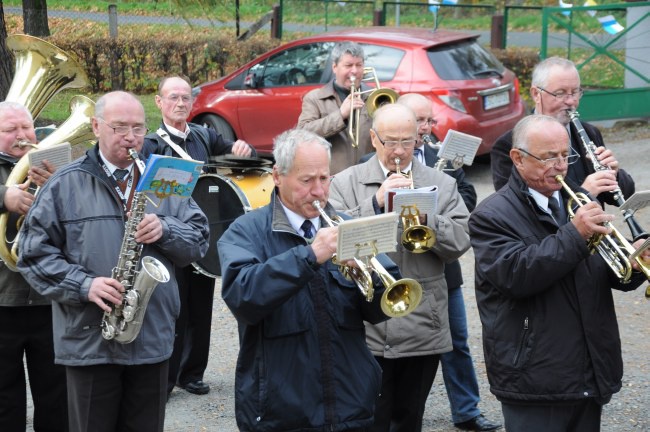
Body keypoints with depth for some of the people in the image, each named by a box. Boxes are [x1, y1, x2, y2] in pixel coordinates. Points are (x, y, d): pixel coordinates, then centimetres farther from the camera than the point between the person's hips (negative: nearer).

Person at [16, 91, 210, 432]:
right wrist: (84, 285, -17)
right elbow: (34, 252, -4)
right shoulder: (64, 185, -1)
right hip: (89, 343, -3)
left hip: (153, 340, 3)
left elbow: (200, 238, 7)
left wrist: (165, 230, -14)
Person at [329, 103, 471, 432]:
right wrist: (376, 202, -18)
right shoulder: (345, 183, 3)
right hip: (367, 330, -2)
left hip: (423, 329, 2)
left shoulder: (442, 185, 8)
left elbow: (461, 241, -2)